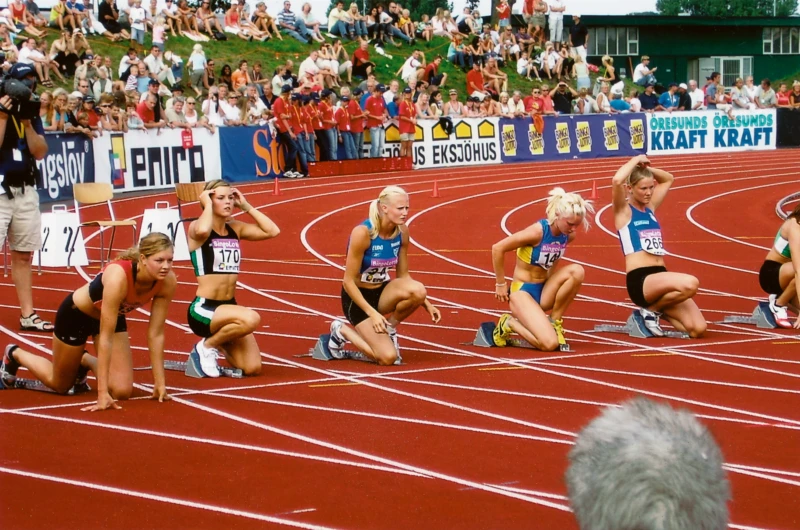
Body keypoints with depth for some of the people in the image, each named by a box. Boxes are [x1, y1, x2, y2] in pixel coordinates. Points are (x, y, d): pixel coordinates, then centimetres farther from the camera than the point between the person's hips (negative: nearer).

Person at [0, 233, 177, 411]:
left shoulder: (168, 281, -27)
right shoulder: (118, 277, -43)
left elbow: (156, 333, -17)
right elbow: (106, 337, -41)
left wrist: (160, 382, -17)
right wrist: (102, 393, -41)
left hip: (113, 316, 5)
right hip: (76, 314, -5)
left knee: (122, 390, -9)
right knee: (60, 385, 14)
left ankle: (85, 362, 23)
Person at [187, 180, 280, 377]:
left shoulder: (235, 228, 9)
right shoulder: (196, 228, -8)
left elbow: (272, 231, 1)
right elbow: (203, 231, -33)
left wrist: (246, 206, 3)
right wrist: (207, 205, -16)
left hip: (229, 306, 7)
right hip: (203, 308, -6)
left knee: (253, 368, -6)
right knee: (251, 319, -34)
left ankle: (220, 344, 25)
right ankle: (206, 348, -8)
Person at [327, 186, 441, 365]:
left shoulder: (402, 231, -7)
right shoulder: (363, 233, -25)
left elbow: (403, 275, 5)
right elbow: (348, 281, -21)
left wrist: (426, 303, -5)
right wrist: (372, 313, -27)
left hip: (382, 291, 5)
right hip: (358, 297, -5)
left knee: (418, 291, -28)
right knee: (388, 357, -18)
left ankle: (390, 326, 1)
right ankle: (342, 331, 9)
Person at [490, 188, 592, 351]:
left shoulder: (569, 236, -2)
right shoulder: (537, 232, -23)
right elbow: (497, 248, -18)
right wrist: (500, 284, -10)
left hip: (545, 290, 6)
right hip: (522, 291, -6)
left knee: (577, 271, -21)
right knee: (549, 343, -24)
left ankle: (555, 321, -4)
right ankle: (509, 323, 5)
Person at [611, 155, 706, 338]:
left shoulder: (650, 208, 19)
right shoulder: (623, 211, 1)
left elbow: (668, 179, 33)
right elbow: (617, 181, -19)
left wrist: (645, 168, 17)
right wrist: (636, 161, -3)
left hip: (661, 278, 7)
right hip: (639, 281, -7)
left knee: (697, 328, -9)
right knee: (690, 283, -34)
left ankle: (655, 308, 15)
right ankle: (651, 309, -7)